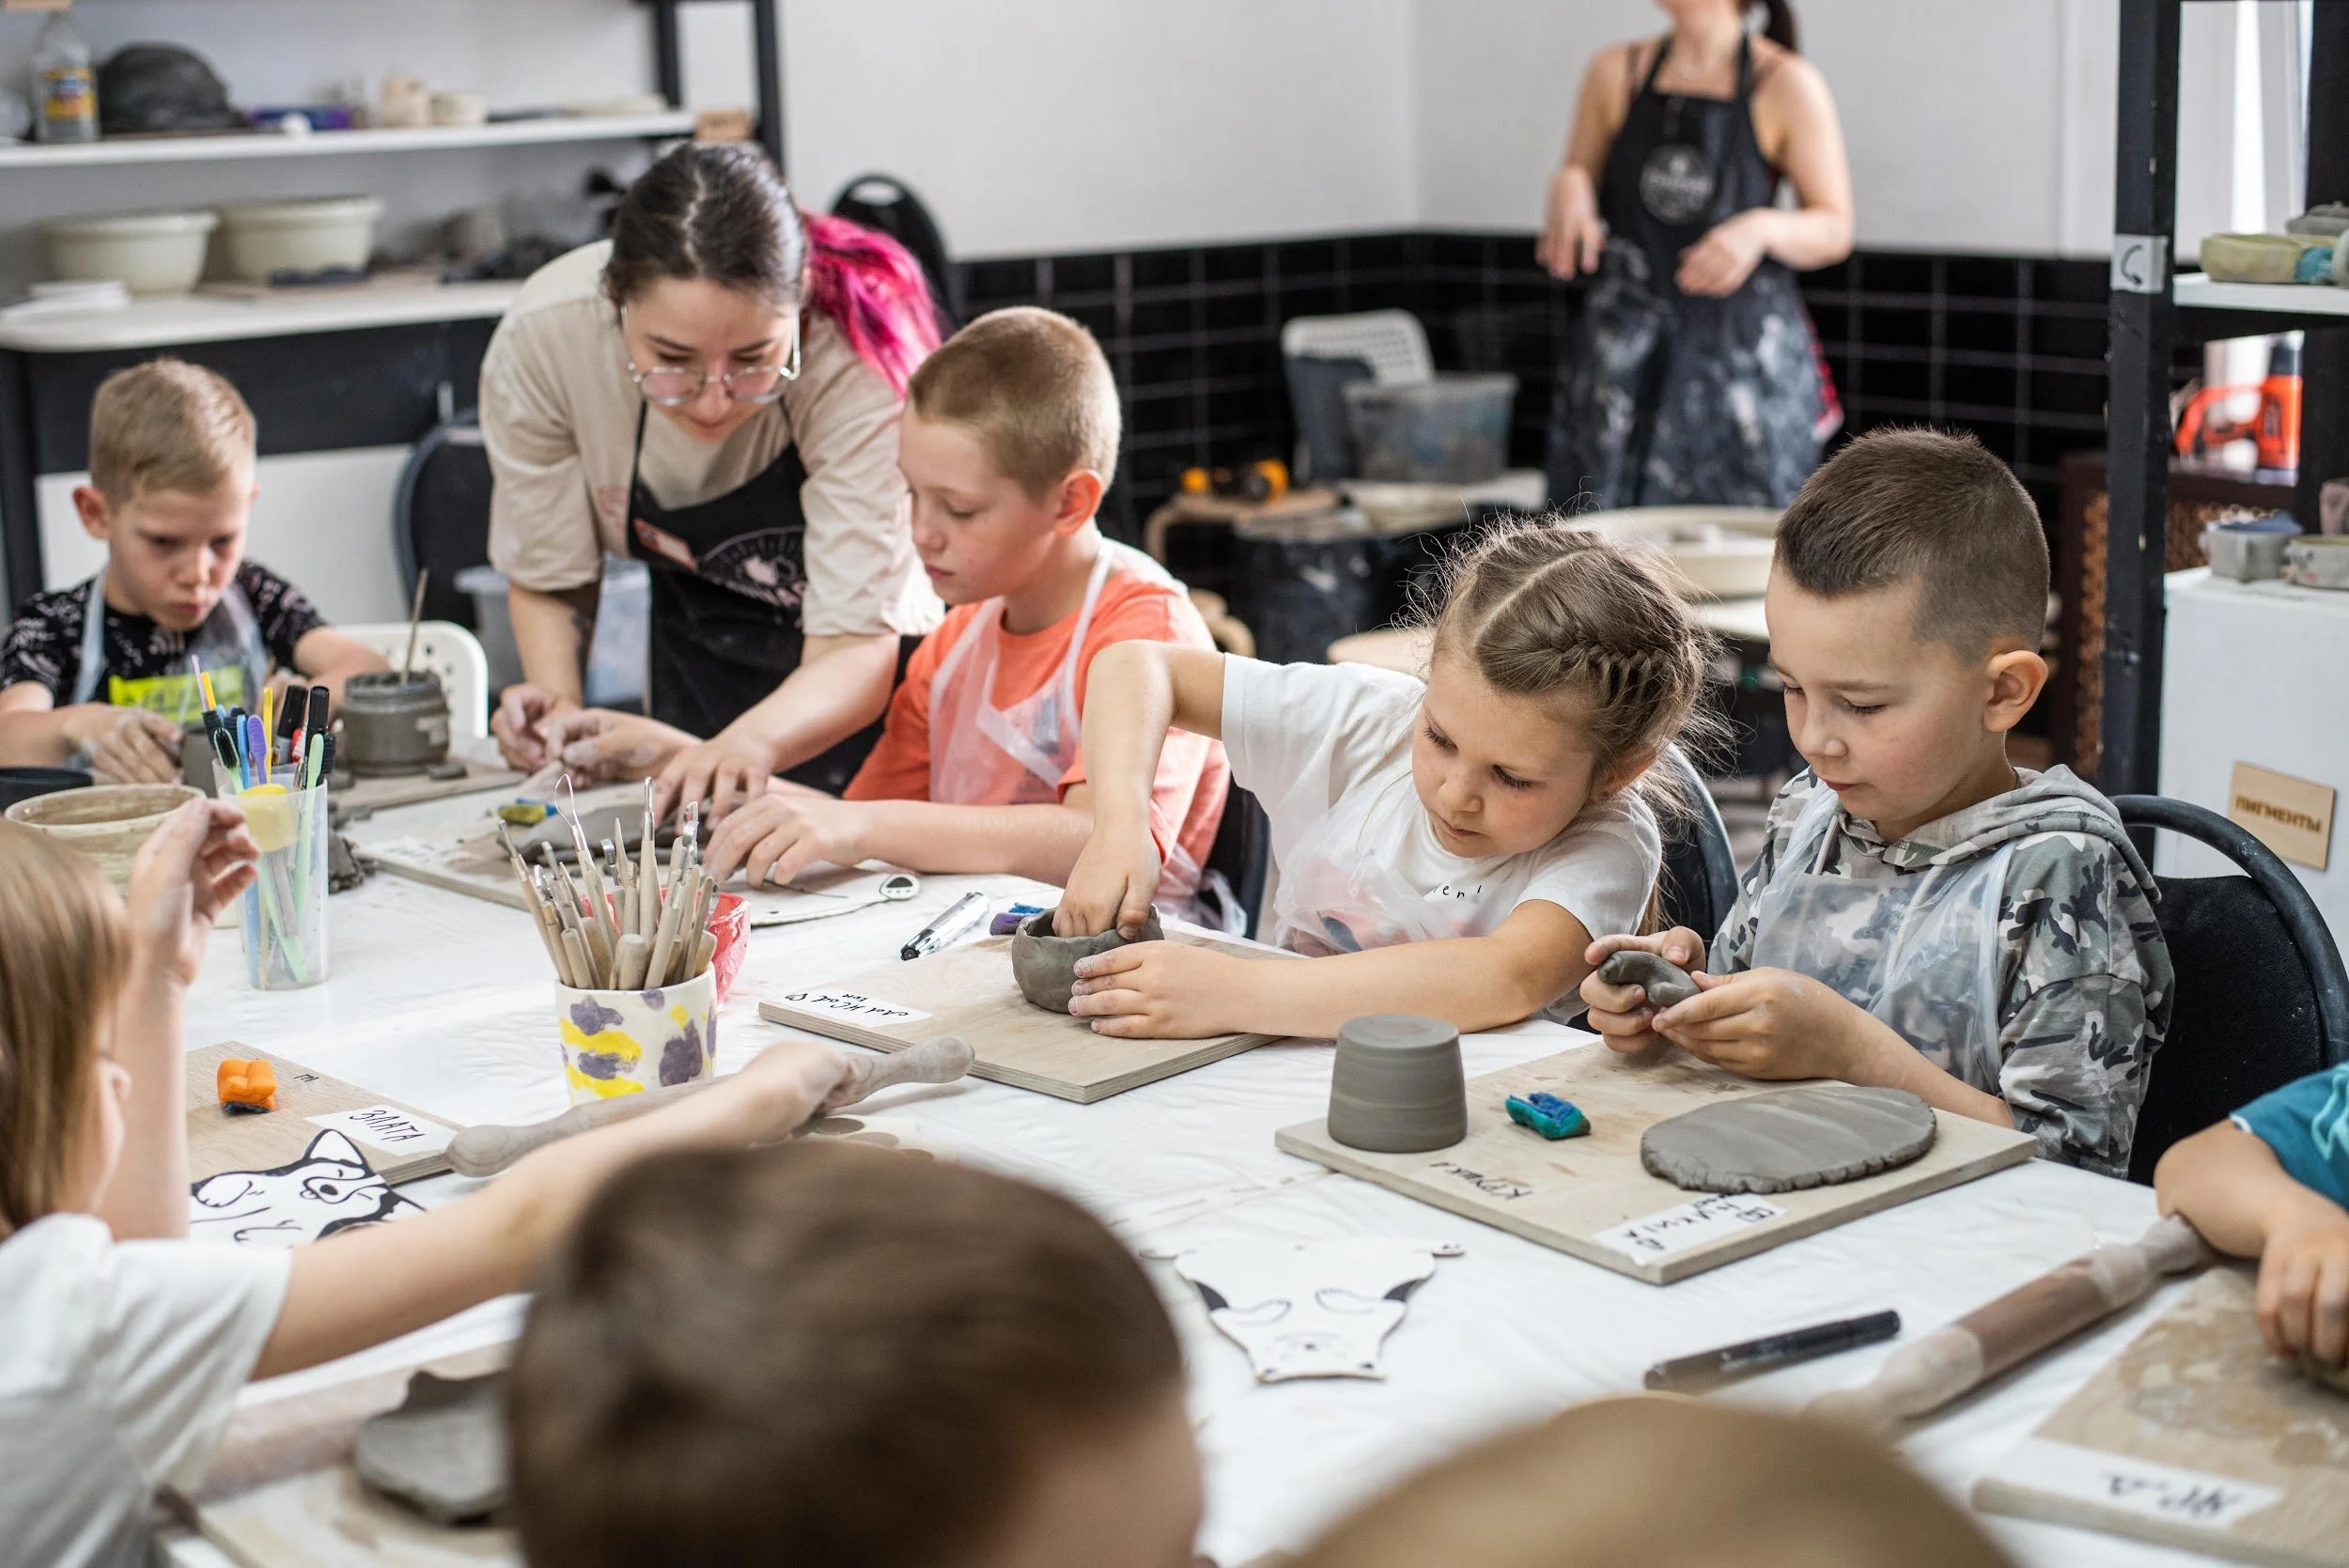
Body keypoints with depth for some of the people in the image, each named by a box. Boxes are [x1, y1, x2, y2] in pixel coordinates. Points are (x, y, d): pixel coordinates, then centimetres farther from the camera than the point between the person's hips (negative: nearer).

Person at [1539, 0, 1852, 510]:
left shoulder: (1787, 85, -2)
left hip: (1745, 355, -3)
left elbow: (1835, 230, -1)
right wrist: (1567, 185, -5)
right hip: (1625, 349, 3)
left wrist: (1764, 228, -20)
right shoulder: (1616, 72, 9)